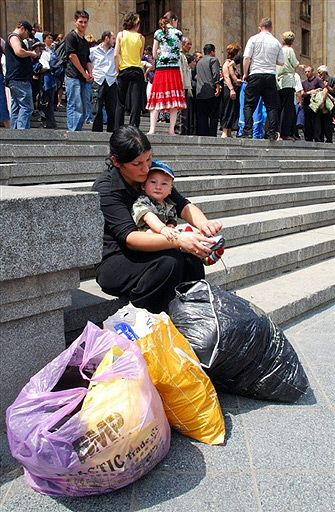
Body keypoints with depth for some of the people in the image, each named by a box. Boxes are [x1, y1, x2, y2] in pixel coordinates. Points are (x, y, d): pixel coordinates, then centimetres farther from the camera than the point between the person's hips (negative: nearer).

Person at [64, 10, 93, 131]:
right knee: (75, 107, -14)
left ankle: (78, 131, 10)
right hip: (73, 77, -9)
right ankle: (73, 133, -16)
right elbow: (72, 56, -11)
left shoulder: (85, 41, 23)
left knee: (83, 110, 6)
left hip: (83, 79, 9)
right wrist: (85, 73, -9)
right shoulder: (71, 36, -2)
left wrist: (90, 74, 6)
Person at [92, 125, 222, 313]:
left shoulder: (153, 176, 4)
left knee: (192, 259, -22)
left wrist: (204, 224, -25)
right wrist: (178, 240, -40)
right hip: (112, 262, -6)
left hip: (143, 254, 6)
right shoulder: (106, 189, -17)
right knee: (169, 261, -31)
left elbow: (182, 205, -2)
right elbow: (129, 238, -28)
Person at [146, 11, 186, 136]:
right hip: (174, 69, -1)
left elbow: (154, 54, 8)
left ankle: (152, 129, -7)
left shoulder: (158, 33, 7)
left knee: (157, 99, 1)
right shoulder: (178, 33, 5)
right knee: (174, 99, 0)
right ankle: (171, 129, -5)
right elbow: (178, 52, 13)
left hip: (160, 69, 1)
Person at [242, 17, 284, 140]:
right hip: (270, 76, 2)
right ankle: (272, 133, -1)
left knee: (249, 104, 1)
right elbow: (281, 62, 11)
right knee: (271, 106, 4)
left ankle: (248, 132, -9)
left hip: (255, 75, -2)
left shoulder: (253, 39, 1)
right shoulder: (276, 42, 8)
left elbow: (246, 58, -5)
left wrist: (245, 73, 5)